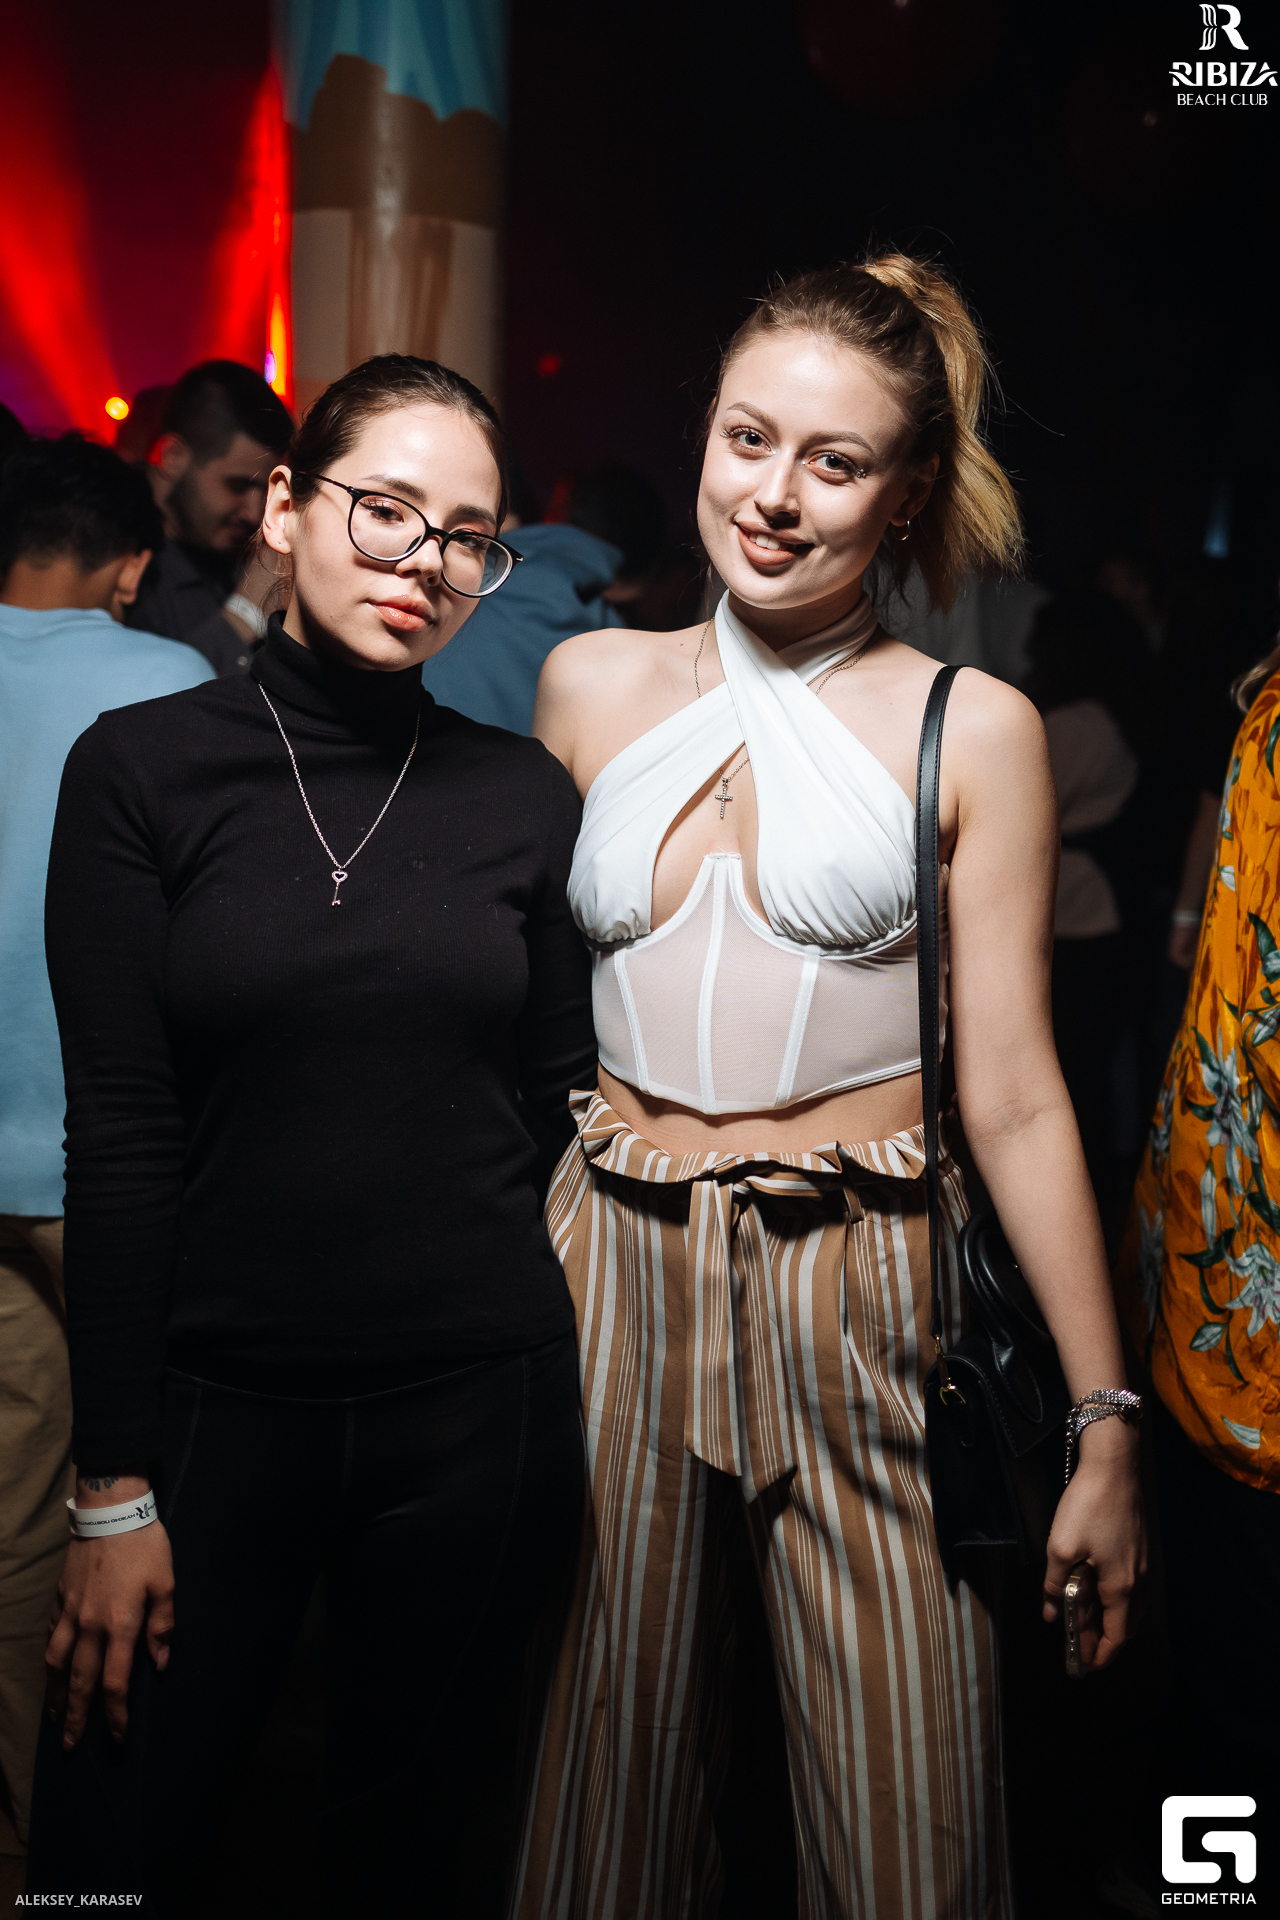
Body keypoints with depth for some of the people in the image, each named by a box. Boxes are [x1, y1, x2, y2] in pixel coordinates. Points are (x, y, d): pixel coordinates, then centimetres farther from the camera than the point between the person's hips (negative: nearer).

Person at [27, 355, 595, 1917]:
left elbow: (556, 1103, 9)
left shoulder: (523, 796, 3)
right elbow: (116, 1135, -6)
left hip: (478, 1397, 2)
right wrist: (115, 1488, -6)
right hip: (217, 1395, -1)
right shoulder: (143, 768, -3)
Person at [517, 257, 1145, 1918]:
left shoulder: (972, 729, -2)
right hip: (609, 1273, 3)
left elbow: (1013, 1096, -2)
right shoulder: (592, 686, 7)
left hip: (861, 1286, -2)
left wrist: (1107, 1419, -3)